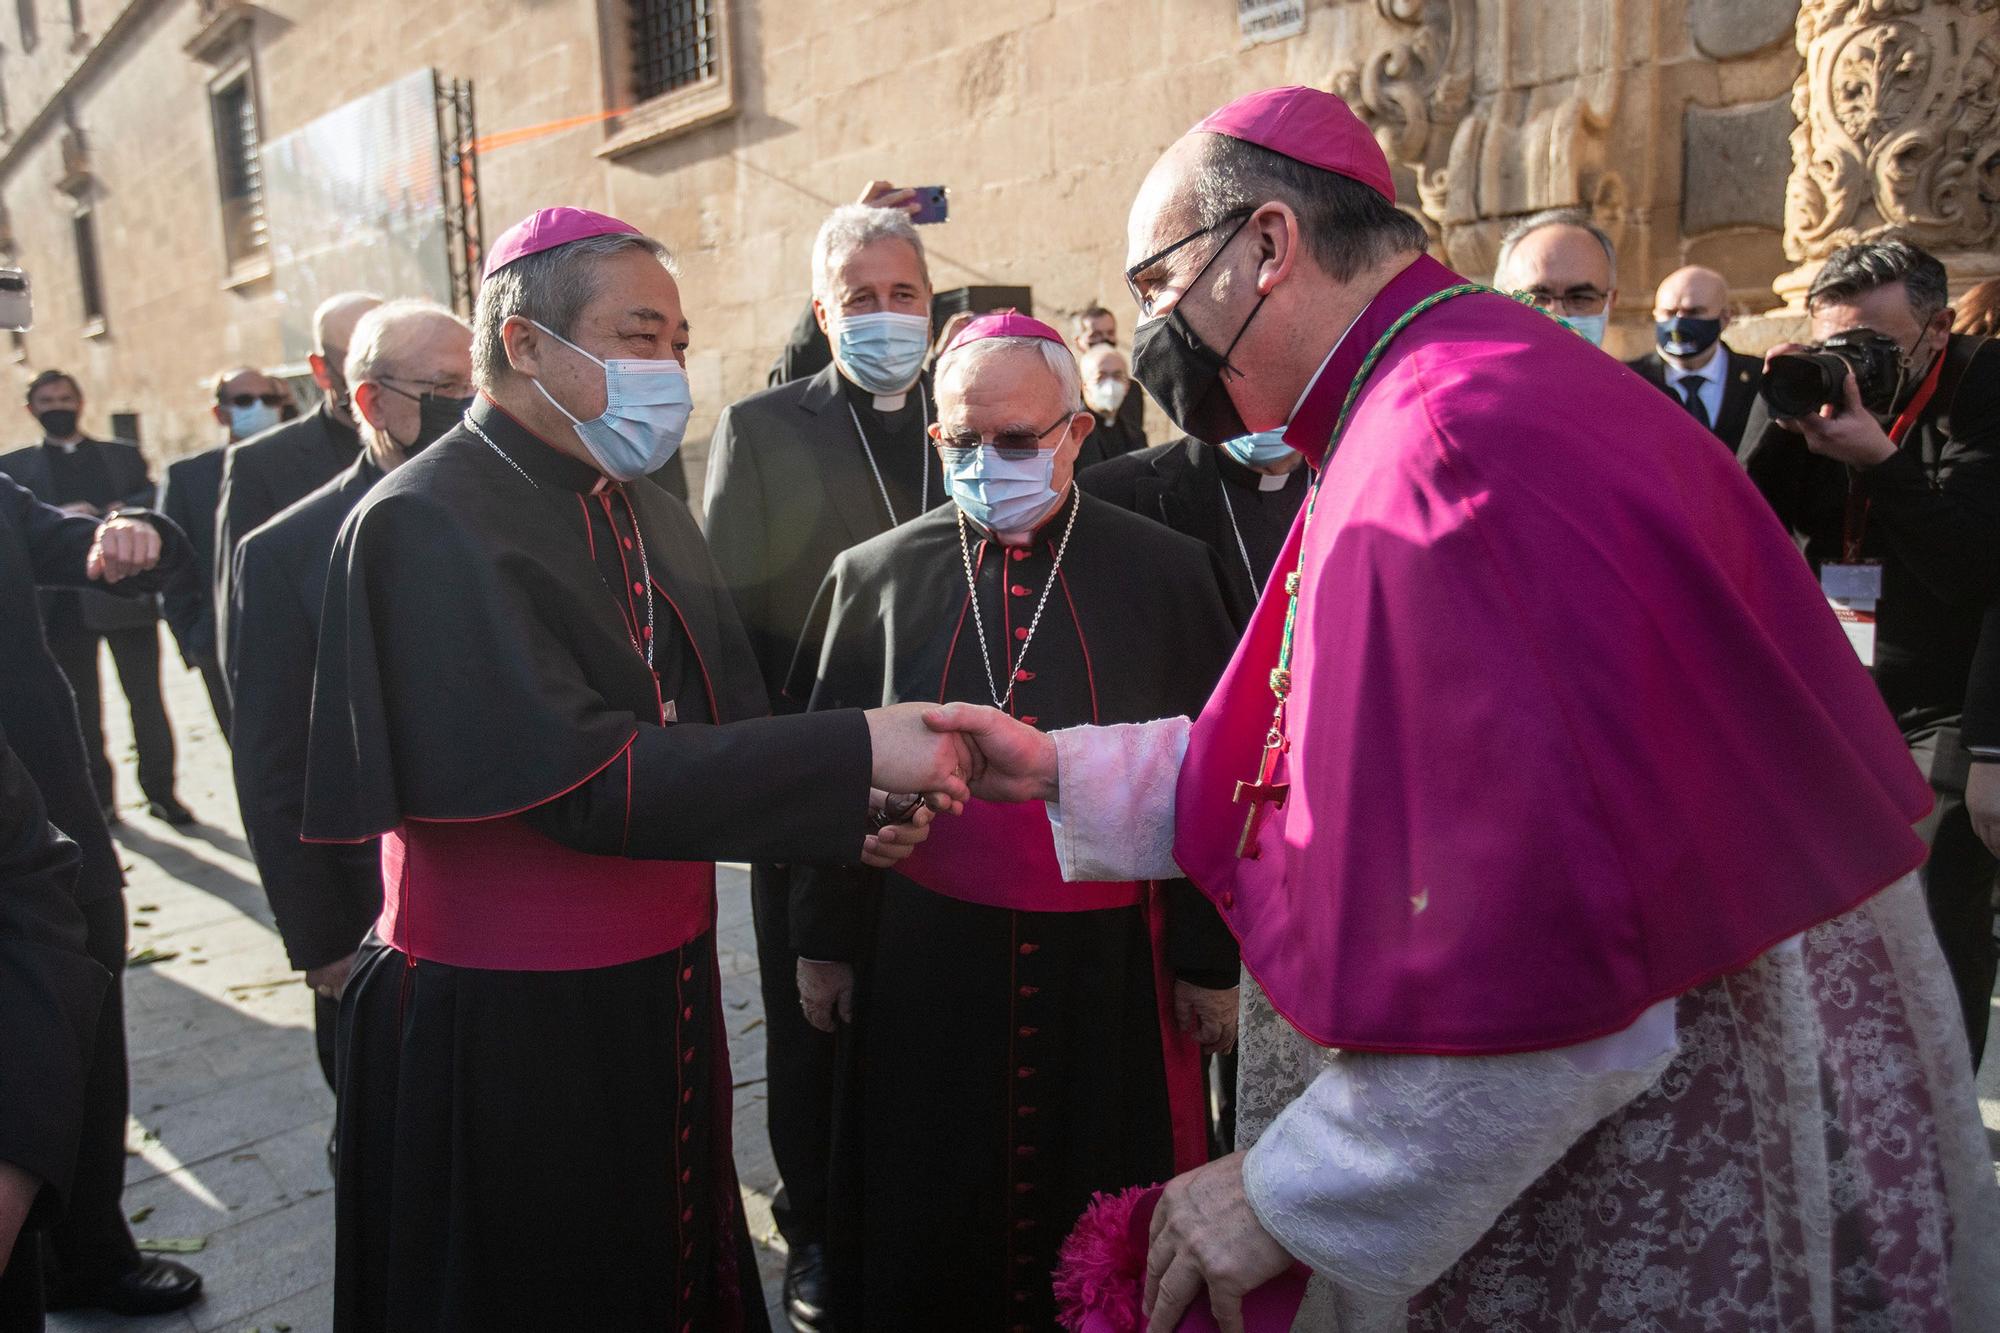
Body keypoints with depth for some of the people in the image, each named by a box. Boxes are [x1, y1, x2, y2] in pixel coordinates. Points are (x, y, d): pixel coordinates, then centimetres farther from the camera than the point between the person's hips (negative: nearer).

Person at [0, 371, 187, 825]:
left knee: (147, 698, 1)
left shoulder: (124, 455, 16)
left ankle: (161, 791, 9)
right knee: (81, 707, 7)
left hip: (126, 592, 0)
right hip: (61, 602, 0)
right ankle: (98, 798, 16)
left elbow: (153, 498, 4)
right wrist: (59, 518, -18)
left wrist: (124, 511, -17)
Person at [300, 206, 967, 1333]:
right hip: (500, 1031, -6)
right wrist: (855, 752, -28)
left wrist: (844, 814, -13)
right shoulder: (428, 524, -17)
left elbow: (716, 735, 6)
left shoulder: (654, 521, 7)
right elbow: (579, 775, -27)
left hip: (663, 1001, 7)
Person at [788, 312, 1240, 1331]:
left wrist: (1209, 960, -1)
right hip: (925, 962, 1)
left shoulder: (1166, 574, -3)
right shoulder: (874, 576, 1)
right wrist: (825, 939, 7)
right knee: (930, 1224, 15)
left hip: (1112, 961, -1)